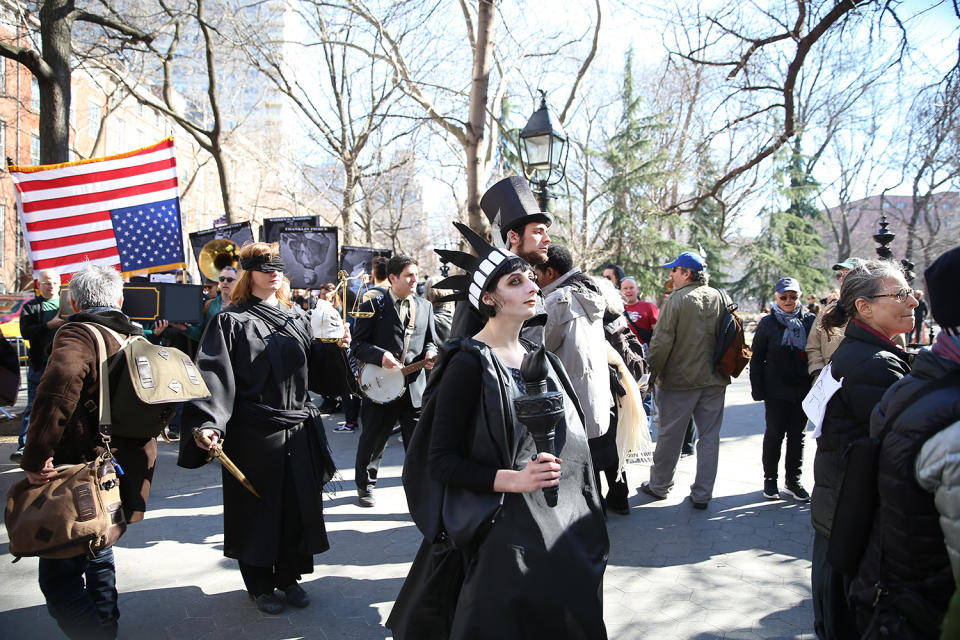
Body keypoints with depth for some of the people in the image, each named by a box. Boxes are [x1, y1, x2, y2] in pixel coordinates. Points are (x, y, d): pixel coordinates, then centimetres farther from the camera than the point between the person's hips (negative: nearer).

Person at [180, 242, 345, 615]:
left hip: (299, 430, 5)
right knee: (257, 510, 8)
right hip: (253, 434, -4)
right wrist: (207, 424, -28)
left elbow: (317, 368, 11)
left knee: (298, 506, 12)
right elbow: (213, 374, -15)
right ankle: (260, 584, 27)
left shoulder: (297, 318, 11)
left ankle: (289, 576, 31)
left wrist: (336, 346, -9)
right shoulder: (232, 321, -5)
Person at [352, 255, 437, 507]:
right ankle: (365, 484, 34)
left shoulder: (425, 306, 11)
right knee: (372, 440, 12)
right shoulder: (373, 306, -2)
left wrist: (430, 354, -5)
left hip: (414, 385, 3)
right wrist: (380, 356, -21)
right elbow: (358, 344, -4)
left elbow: (430, 342, 17)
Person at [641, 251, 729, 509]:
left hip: (679, 380, -4)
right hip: (714, 380, 5)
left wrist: (652, 372, -3)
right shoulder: (720, 299, 3)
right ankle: (702, 494, 16)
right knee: (709, 436, 10)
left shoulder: (676, 300, -12)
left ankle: (659, 486, 22)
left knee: (670, 435, 8)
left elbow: (662, 342, -13)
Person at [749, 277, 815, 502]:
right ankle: (770, 479, 19)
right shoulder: (768, 323, -2)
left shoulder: (810, 321, 3)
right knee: (774, 434, 6)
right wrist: (758, 389, -7)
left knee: (797, 435, 10)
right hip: (776, 390, -2)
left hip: (803, 390, 2)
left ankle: (793, 480, 22)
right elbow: (756, 358, -1)